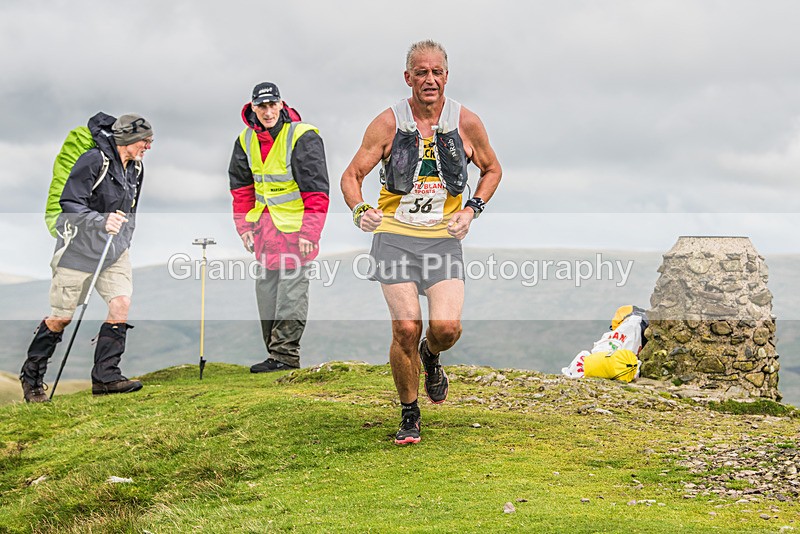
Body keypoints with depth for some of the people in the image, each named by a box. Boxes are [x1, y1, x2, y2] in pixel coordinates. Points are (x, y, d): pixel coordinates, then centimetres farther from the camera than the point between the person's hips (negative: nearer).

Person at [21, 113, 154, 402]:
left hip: (115, 248, 7)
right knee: (61, 317, 0)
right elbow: (69, 204, -20)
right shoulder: (93, 161, -17)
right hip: (80, 247, -7)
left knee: (121, 303, -11)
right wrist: (101, 222, -32)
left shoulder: (136, 169, 7)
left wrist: (123, 241, 19)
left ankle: (105, 376, -6)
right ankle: (31, 376, 17)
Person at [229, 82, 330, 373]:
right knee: (265, 287, 10)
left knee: (291, 289, -6)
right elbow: (241, 187, 17)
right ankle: (275, 352, 19)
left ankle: (285, 354, -1)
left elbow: (316, 190, -14)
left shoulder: (303, 138, -13)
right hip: (265, 226, 7)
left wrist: (309, 233, -18)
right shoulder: (246, 141, 6)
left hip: (295, 226, -7)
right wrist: (243, 226, 10)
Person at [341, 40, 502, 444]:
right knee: (406, 329, -11)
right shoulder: (388, 123, -3)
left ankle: (431, 358, 24)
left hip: (443, 238, 1)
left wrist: (472, 209, 2)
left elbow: (492, 169, 17)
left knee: (446, 326, -15)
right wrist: (359, 211, -18)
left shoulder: (466, 122, 1)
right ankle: (409, 414, 11)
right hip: (394, 236, -1)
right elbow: (352, 175, 2)